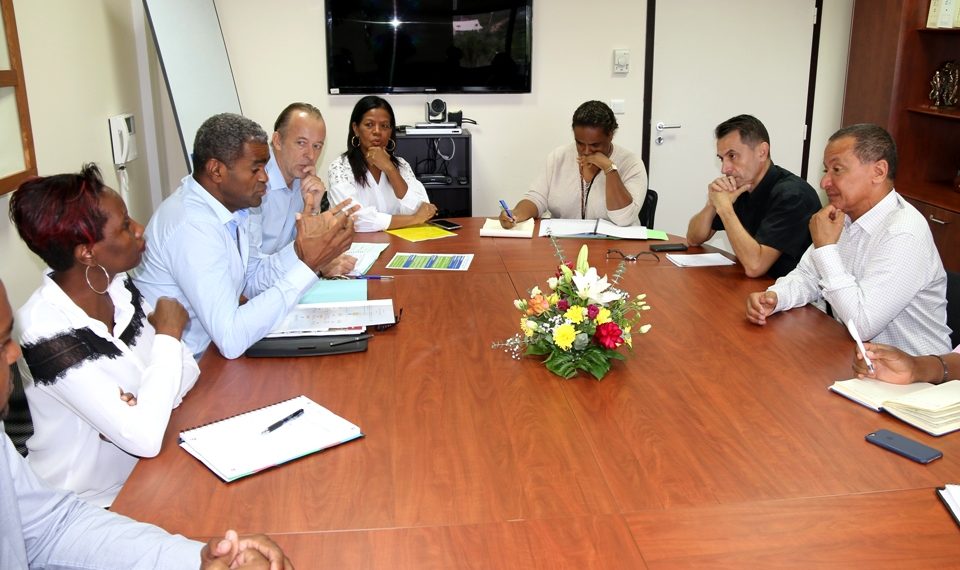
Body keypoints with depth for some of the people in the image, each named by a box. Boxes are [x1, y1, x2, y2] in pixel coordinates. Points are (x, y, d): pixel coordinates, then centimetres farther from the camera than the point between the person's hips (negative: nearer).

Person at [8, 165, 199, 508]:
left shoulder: (118, 287, -6)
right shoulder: (47, 335, -26)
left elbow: (185, 367, 0)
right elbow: (144, 439, -30)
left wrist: (134, 414, -20)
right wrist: (168, 334, -19)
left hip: (147, 475, 6)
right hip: (93, 505, -6)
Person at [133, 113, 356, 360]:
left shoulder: (224, 201, 0)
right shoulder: (192, 226, -25)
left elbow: (251, 281, 7)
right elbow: (231, 339, -30)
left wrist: (299, 249, -10)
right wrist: (307, 265, -27)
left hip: (209, 352, 7)